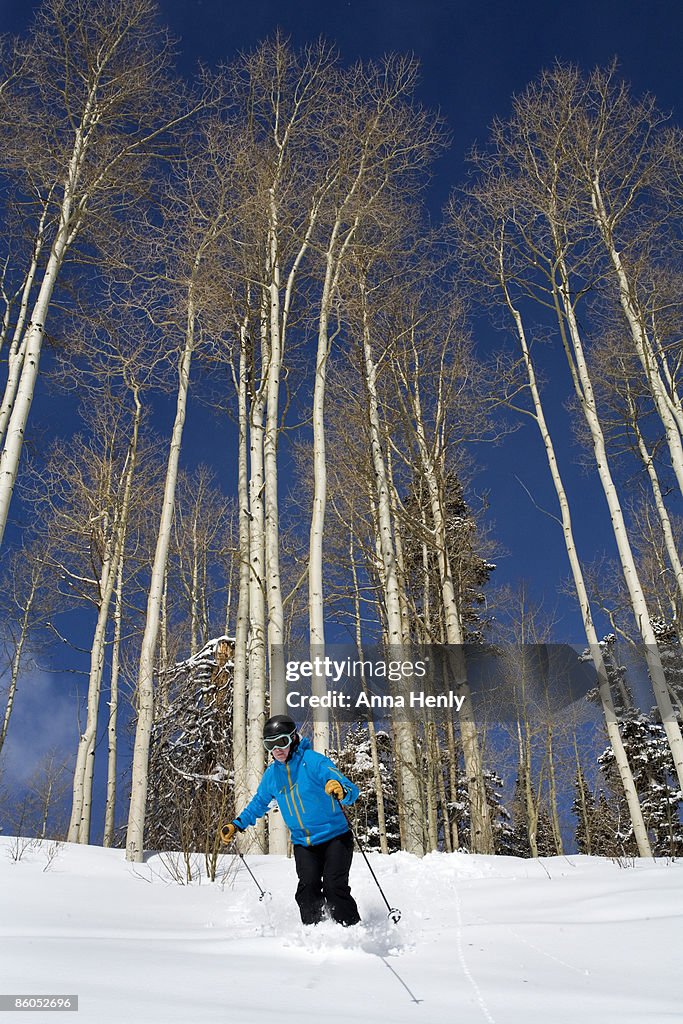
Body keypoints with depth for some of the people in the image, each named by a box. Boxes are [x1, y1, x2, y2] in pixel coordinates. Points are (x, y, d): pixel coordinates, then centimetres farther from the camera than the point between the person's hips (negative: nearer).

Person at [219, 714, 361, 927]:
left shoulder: (313, 761, -14)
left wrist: (342, 791, -44)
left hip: (335, 837, -4)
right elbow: (259, 803, 23)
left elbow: (352, 791, -20)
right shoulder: (271, 773, 3)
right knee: (308, 888, -17)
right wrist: (236, 825, 12)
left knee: (334, 887, -17)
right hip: (303, 844, 4)